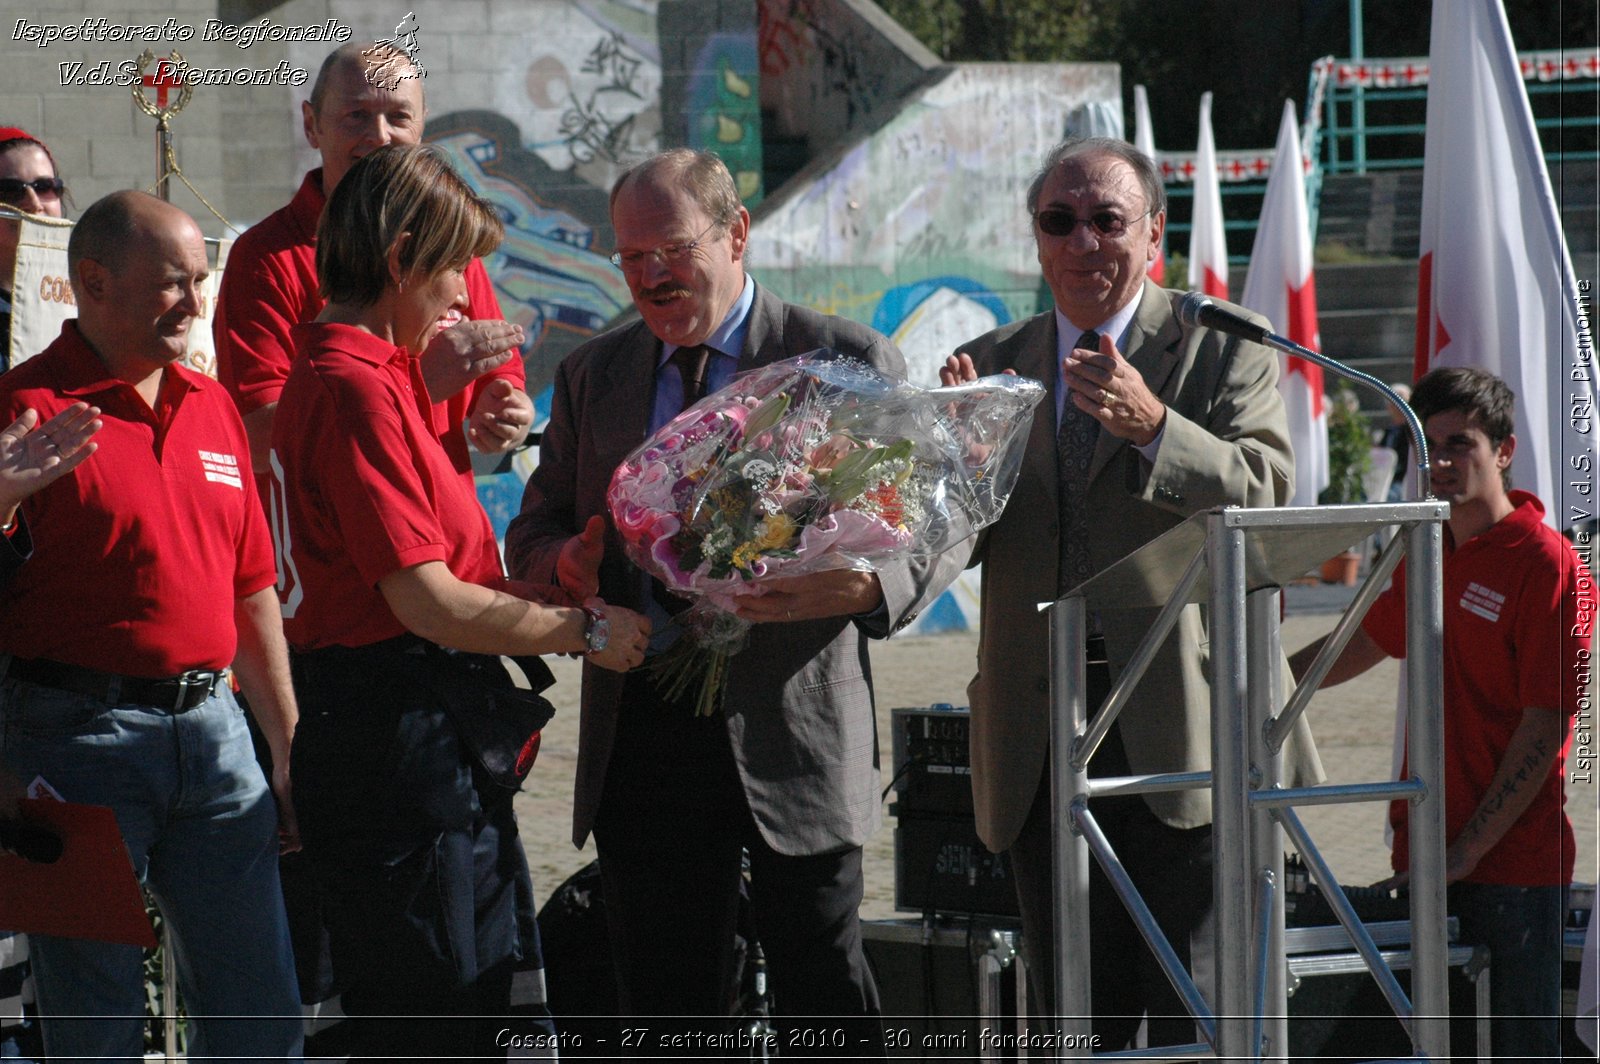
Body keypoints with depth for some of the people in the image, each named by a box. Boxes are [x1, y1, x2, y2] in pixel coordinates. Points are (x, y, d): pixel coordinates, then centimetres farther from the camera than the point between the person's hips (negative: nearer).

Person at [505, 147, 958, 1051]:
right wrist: (566, 562, -8)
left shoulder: (847, 362, -1)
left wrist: (859, 588, -25)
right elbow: (536, 531, 18)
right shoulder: (593, 376, 13)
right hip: (642, 731, 4)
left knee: (826, 1003, -2)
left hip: (792, 730, -4)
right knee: (666, 1002, 7)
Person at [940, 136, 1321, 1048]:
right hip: (1041, 747, 4)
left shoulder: (1227, 350, 2)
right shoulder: (991, 368, 14)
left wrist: (1153, 427, -29)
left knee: (1197, 1017, -7)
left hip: (1186, 731, -4)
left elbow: (1265, 494, -13)